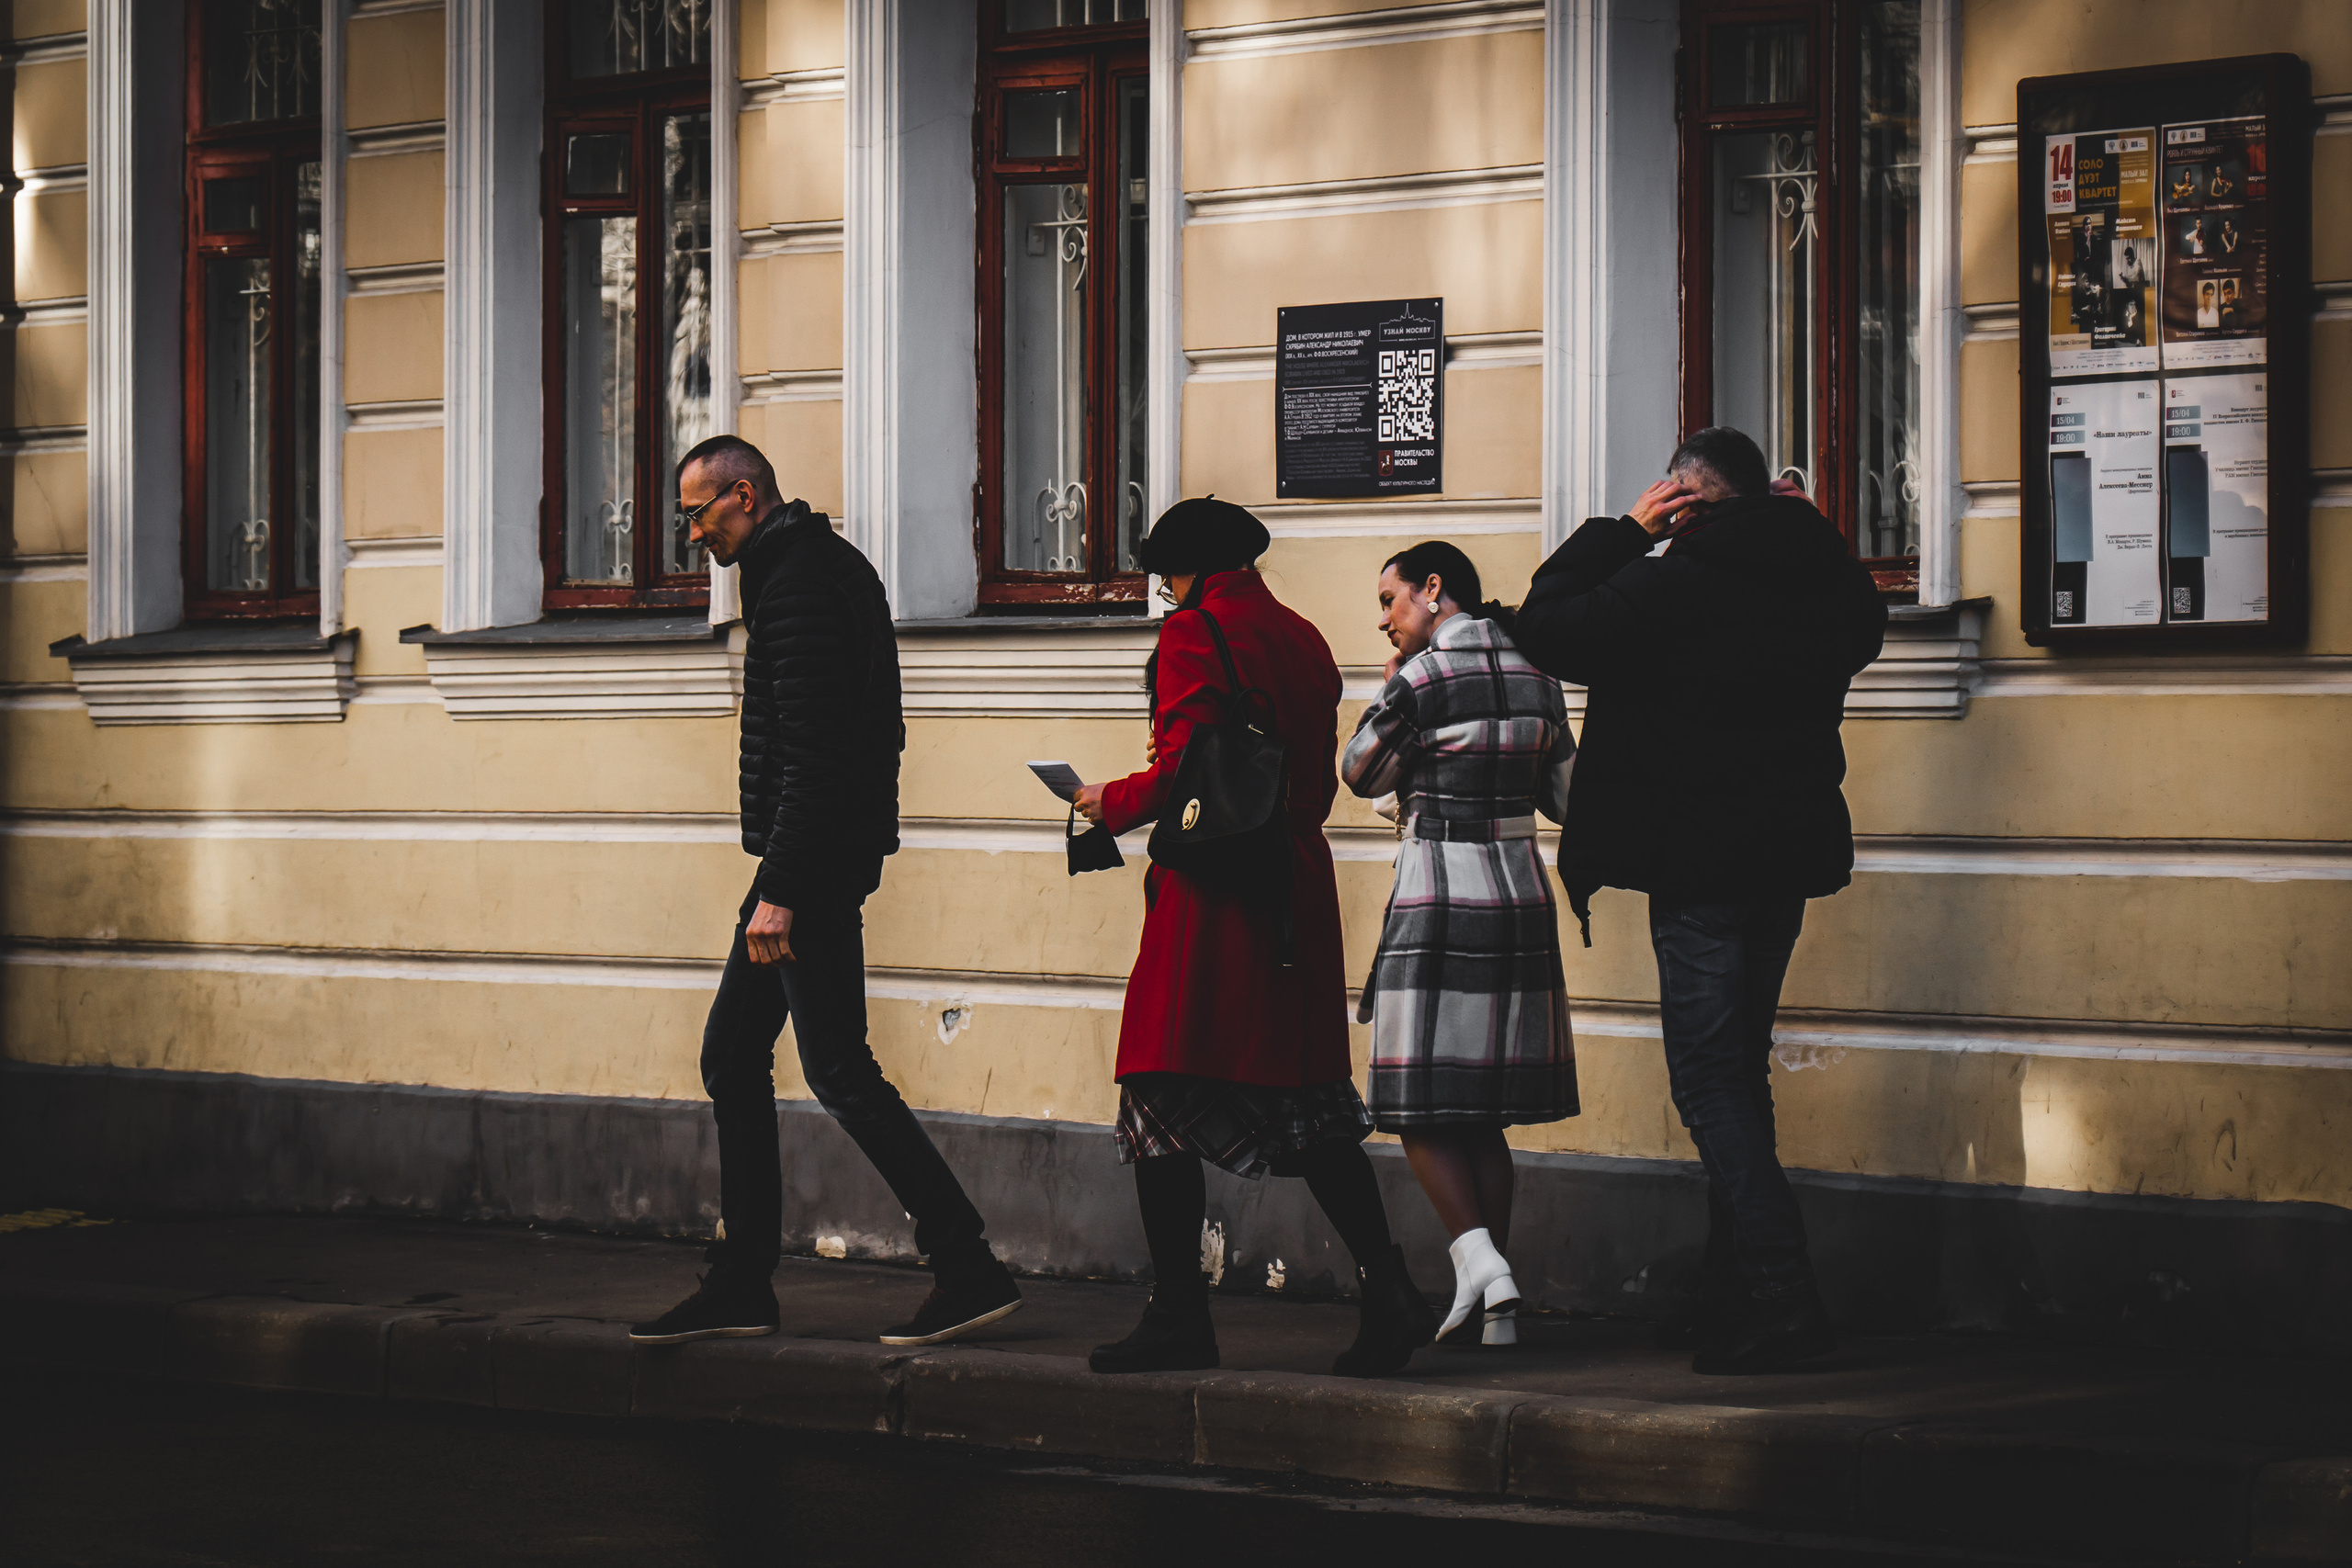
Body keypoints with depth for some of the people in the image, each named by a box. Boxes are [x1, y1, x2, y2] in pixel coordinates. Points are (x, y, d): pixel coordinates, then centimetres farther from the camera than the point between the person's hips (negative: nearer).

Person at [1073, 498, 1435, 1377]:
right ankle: (1388, 1294, 1)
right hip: (1298, 891, 7)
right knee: (1306, 1098, 9)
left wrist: (1113, 803, 3)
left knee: (1162, 1100, -1)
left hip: (1209, 891, -7)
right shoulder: (1304, 640, 15)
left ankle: (1178, 1318, -2)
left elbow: (1183, 771, -14)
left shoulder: (1193, 634, -7)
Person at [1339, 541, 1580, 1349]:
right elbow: (1565, 796, 13)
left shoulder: (1422, 679, -11)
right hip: (1521, 895, 6)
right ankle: (1496, 1311, 10)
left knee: (1423, 1105, 2)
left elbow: (1362, 773, 3)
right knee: (1485, 1113, 11)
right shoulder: (1535, 679, 8)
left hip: (1439, 902, -6)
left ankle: (1477, 1255, -17)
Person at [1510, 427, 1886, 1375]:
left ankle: (1782, 1305, -15)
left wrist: (1624, 533, -2)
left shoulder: (1674, 586, -15)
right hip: (1792, 856, 7)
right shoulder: (1827, 577, 5)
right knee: (1738, 1076, 16)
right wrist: (1799, 527, 20)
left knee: (1711, 1082, -5)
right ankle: (1736, 1299, 20)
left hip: (1701, 861, -7)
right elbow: (1861, 635, 29)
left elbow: (1545, 630, -8)